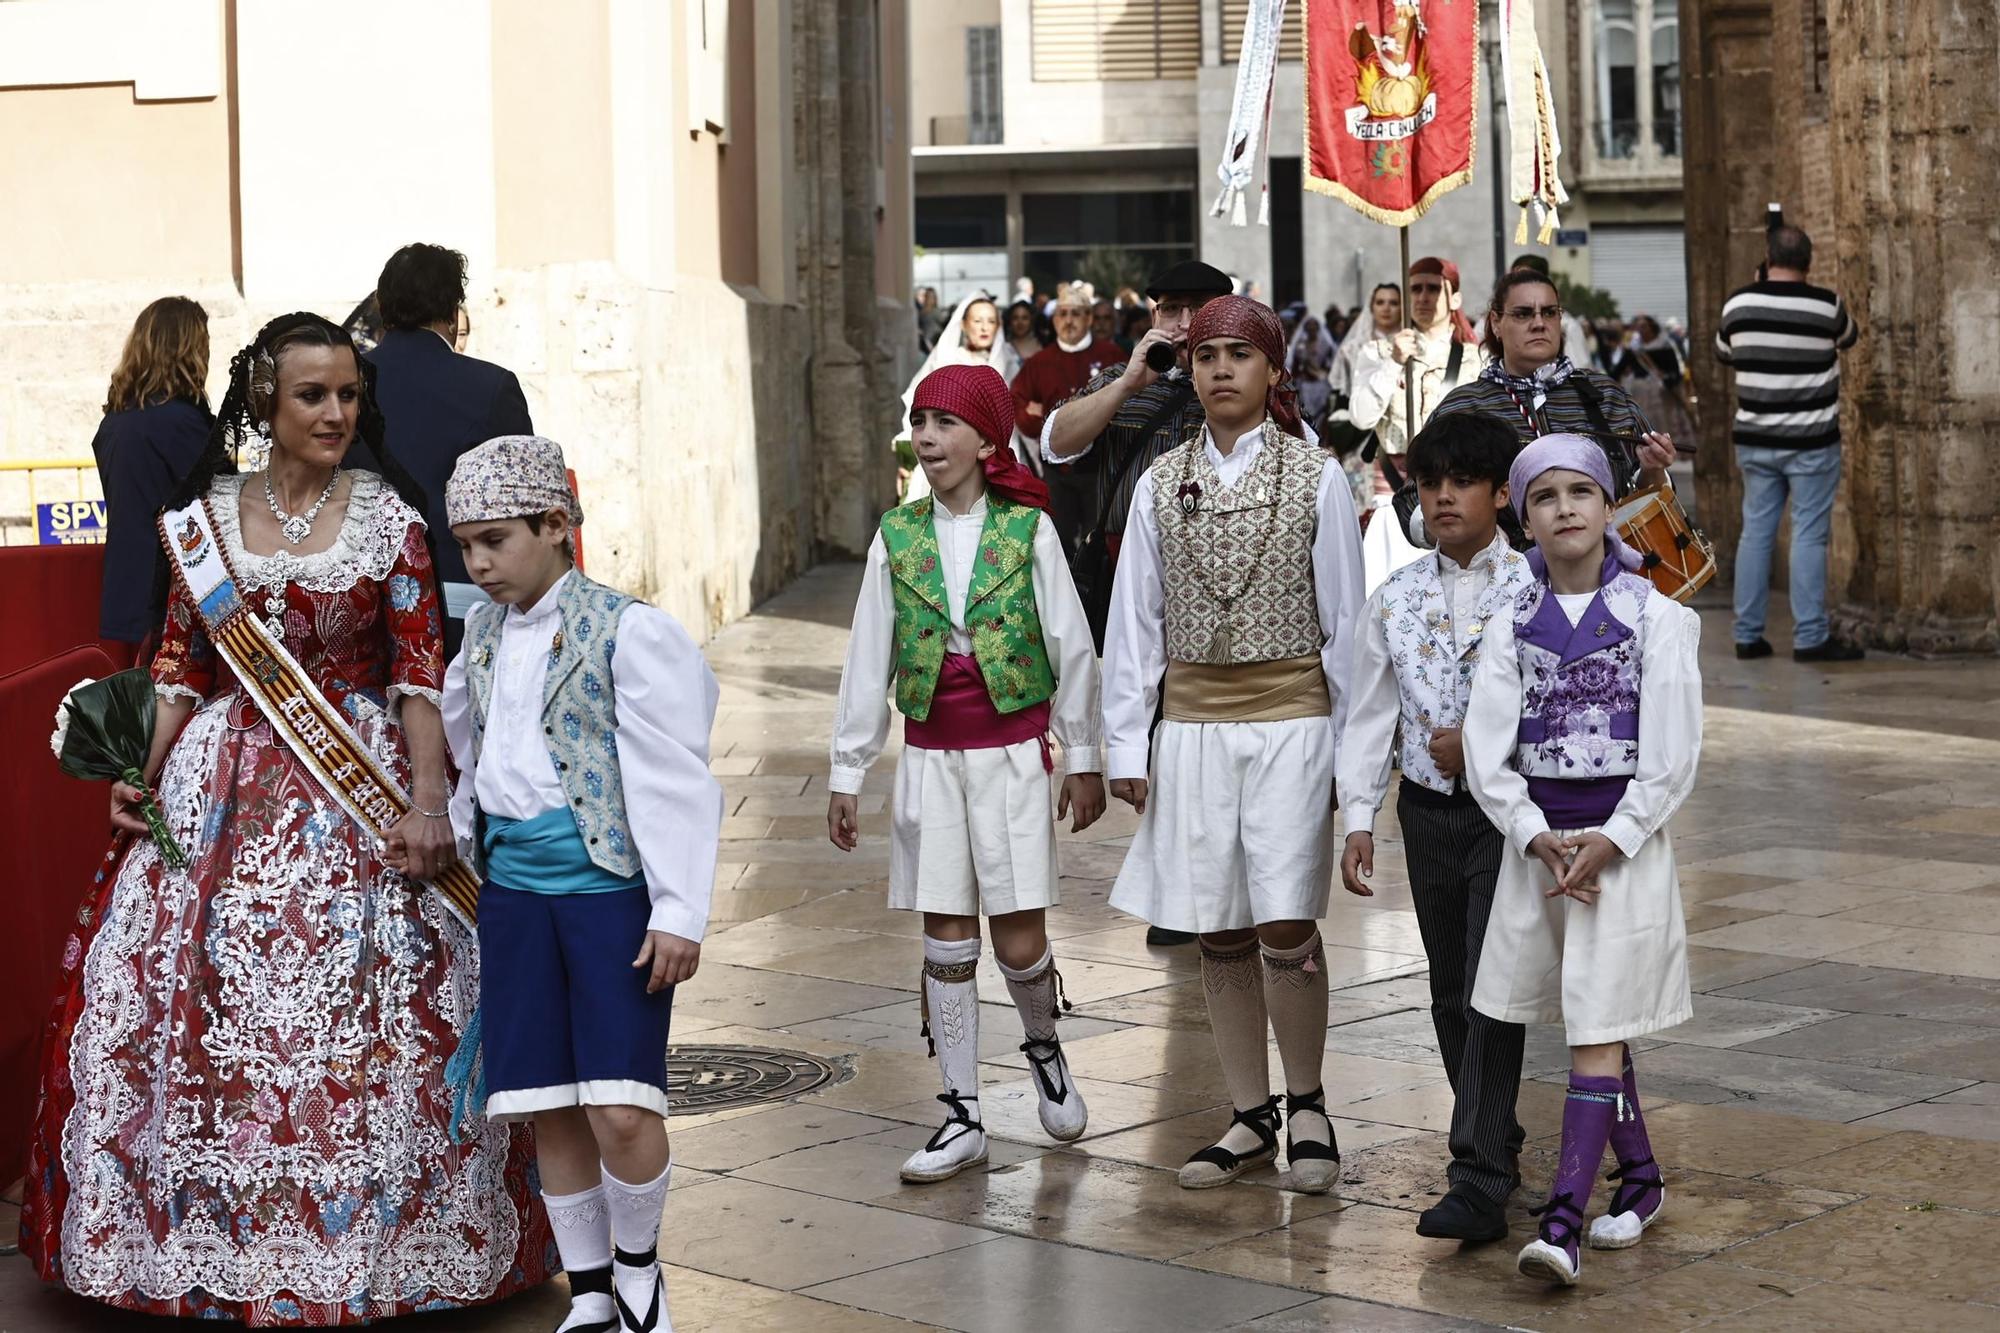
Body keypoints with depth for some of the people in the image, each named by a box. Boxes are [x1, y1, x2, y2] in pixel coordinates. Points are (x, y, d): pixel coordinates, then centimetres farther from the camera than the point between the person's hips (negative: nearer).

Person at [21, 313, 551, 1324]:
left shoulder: (390, 520, -1)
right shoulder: (204, 519, 5)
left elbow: (420, 674, -4)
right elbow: (181, 666, 9)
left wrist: (427, 801, -14)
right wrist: (140, 776, -2)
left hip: (358, 785, -2)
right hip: (223, 785, 2)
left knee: (365, 1007, -3)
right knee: (200, 998, 1)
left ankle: (365, 1243, 10)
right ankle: (209, 1241, 16)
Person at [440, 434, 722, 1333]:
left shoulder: (627, 631, -10)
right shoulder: (483, 633, 10)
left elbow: (673, 778, -11)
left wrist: (679, 912, -13)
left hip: (613, 888, -6)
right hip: (514, 890, 6)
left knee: (621, 1108, -11)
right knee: (547, 1110, 7)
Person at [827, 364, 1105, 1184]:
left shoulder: (1028, 530, -4)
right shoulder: (897, 536, 3)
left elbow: (1070, 649, 0)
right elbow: (869, 662, 5)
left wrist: (1084, 759, 1)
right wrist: (846, 772, 5)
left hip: (1012, 757, -2)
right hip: (931, 761, 2)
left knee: (1019, 940, -3)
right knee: (946, 942, 3)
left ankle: (1043, 1045, 29)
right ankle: (962, 1118, 12)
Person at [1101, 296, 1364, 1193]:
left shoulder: (1315, 478, 0)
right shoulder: (1161, 485, 6)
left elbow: (1344, 618, 1)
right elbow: (1134, 621, 8)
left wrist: (1350, 747, -1)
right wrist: (1126, 745, 4)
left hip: (1290, 721, -3)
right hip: (1192, 724, 3)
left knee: (1285, 923, -10)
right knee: (1218, 933, 6)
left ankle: (1306, 1102, 11)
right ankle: (1251, 1118, 18)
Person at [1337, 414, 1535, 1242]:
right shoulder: (1396, 600, 6)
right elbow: (1369, 716, 8)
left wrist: (1483, 743, -15)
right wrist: (1358, 819, 2)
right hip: (1429, 812, 5)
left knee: (1489, 993, -11)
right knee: (1450, 994, 12)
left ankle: (1479, 1184, -12)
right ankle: (1496, 1143, 30)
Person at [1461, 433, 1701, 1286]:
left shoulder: (1655, 618, -3)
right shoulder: (1513, 629, 5)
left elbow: (1673, 753, -7)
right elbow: (1486, 755, 0)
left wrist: (1610, 842, -15)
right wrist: (1541, 840, -13)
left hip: (1626, 840, -4)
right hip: (1536, 841, 4)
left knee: (1598, 1030, -8)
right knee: (1587, 1024, 13)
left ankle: (1563, 1222, -14)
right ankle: (1641, 1178, 32)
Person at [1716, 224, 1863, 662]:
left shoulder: (1739, 304, -2)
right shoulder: (1826, 305, -10)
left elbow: (1723, 354, 15)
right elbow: (1849, 337, 14)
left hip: (1755, 440, 3)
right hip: (1811, 443, -3)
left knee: (1755, 532, 9)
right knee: (1809, 535, -1)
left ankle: (1748, 634, 12)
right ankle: (1810, 637, -2)